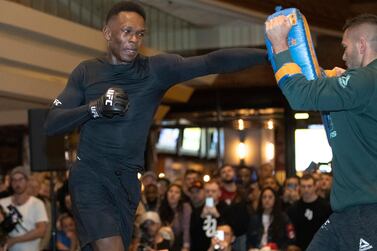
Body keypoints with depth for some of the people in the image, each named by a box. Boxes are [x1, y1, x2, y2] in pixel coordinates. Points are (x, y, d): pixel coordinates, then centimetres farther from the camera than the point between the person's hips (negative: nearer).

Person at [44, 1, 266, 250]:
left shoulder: (157, 69, -2)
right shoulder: (86, 72, 1)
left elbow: (212, 62, -14)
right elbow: (52, 124, -3)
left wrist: (267, 54, -23)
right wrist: (94, 107, -19)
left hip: (126, 181, 2)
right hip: (90, 176, -2)